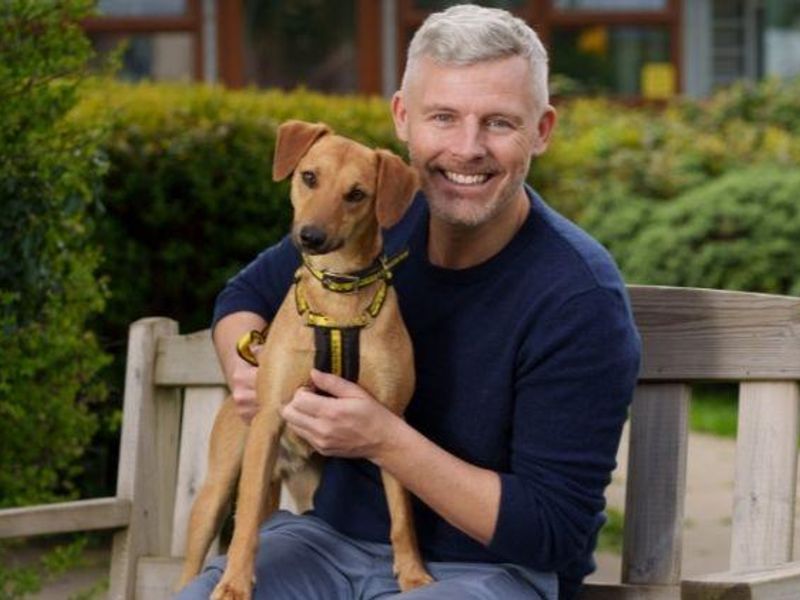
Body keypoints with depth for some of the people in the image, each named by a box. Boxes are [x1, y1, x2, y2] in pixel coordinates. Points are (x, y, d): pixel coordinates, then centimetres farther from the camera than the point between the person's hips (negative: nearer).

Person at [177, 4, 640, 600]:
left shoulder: (581, 299, -20)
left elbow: (552, 533, -19)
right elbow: (248, 294, 18)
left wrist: (385, 440, -26)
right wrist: (246, 365, -7)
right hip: (334, 534, 5)